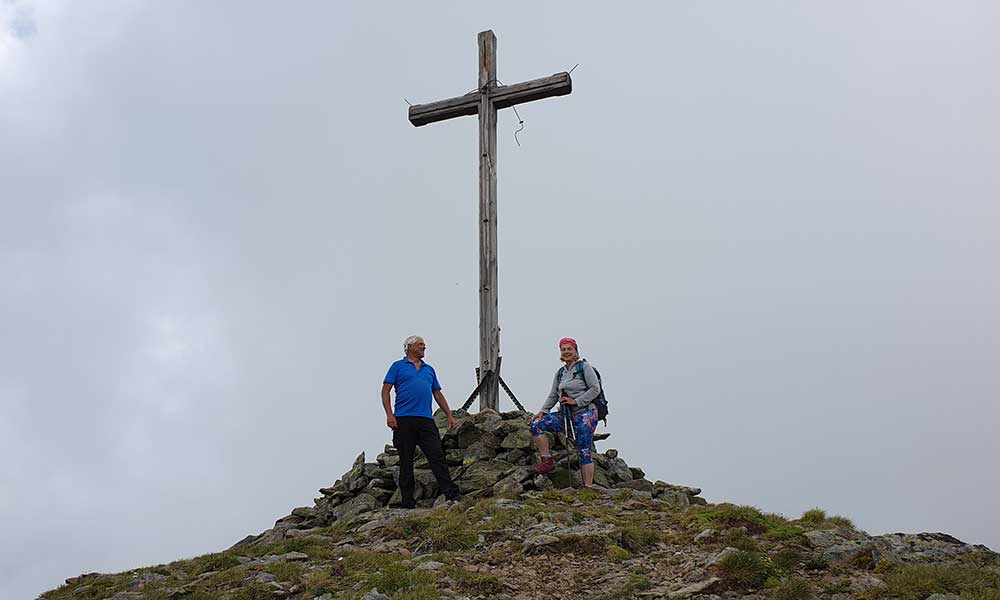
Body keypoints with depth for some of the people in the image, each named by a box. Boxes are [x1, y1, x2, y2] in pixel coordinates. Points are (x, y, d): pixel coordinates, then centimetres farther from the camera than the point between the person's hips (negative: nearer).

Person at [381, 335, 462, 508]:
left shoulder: (429, 370, 23)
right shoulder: (398, 366, 9)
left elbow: (438, 394, 25)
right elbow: (385, 390, 3)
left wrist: (449, 415, 15)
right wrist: (389, 414, -10)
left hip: (426, 420, 3)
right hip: (404, 420, -3)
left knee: (437, 456, -7)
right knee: (406, 461, 0)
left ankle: (452, 494, -12)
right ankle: (407, 502, 4)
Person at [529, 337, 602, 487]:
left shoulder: (584, 367, -1)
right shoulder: (560, 373, 17)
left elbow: (595, 389, -8)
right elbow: (553, 396, 15)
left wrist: (576, 401, -14)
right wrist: (543, 411, -1)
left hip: (585, 413, -6)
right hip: (566, 414, 6)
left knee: (583, 451, -12)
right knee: (536, 424, -11)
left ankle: (588, 487, -9)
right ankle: (546, 460, -9)